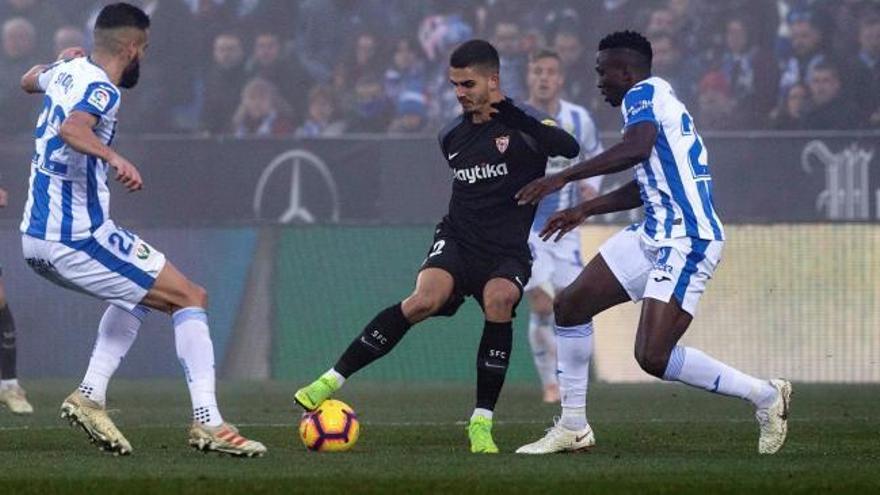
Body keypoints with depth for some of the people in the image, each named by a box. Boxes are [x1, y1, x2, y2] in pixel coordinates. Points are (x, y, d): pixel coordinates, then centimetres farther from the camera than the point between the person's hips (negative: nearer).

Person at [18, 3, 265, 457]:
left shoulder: (67, 71, 12)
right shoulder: (100, 89, -16)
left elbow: (29, 81, 37)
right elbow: (70, 129, -38)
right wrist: (112, 156, -50)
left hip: (35, 240, 10)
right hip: (79, 239, -10)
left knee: (139, 292, 31)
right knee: (191, 298, -2)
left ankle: (90, 396, 16)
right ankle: (207, 423, -12)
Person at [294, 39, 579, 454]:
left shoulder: (521, 125, -7)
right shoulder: (452, 136, 10)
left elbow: (569, 148, -28)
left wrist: (516, 118, -36)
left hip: (507, 252, -3)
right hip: (457, 240, 3)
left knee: (498, 299, -34)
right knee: (426, 299, -28)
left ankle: (481, 424, -23)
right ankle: (332, 380, -25)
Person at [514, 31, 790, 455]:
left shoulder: (644, 94, -9)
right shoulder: (654, 100, 21)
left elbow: (637, 148, -31)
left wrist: (563, 178, -29)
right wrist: (586, 209, 36)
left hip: (686, 242, -11)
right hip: (655, 235, 11)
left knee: (653, 357, -18)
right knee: (570, 305, 10)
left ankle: (765, 396, -2)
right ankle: (573, 428, 17)